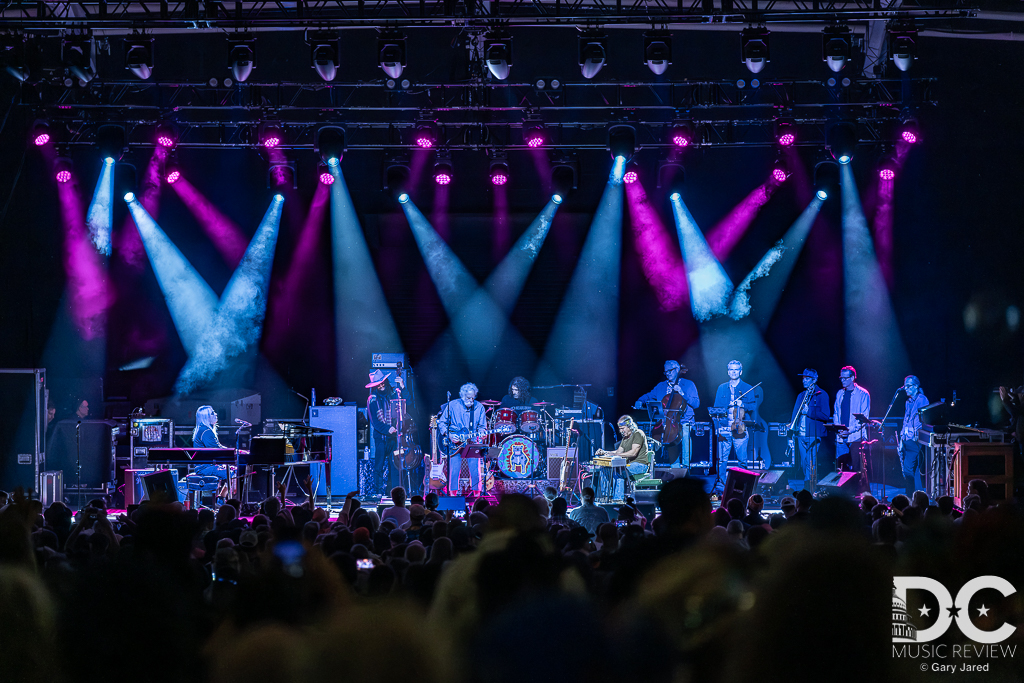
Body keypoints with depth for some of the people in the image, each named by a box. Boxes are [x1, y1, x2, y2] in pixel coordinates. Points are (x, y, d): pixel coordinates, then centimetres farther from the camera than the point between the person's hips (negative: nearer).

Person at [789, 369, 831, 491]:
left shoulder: (821, 395, -1)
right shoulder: (801, 396, 18)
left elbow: (825, 416, -9)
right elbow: (794, 415, 17)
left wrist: (809, 412, -17)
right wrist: (791, 435, 10)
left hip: (813, 435, -6)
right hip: (800, 435, 6)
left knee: (811, 466, -11)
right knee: (804, 466, 6)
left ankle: (810, 492, -11)